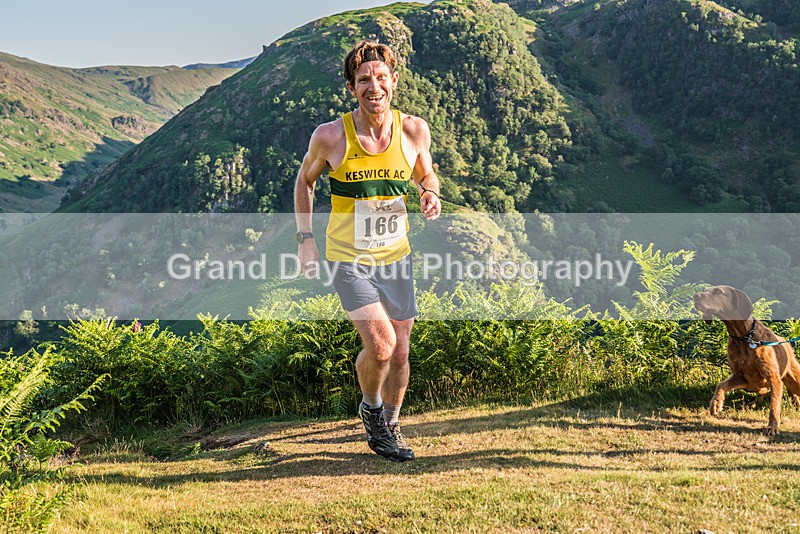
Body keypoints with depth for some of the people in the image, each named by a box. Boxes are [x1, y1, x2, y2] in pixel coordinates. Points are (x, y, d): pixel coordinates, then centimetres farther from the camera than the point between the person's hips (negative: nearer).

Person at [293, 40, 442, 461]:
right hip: (347, 258, -3)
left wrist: (431, 196, -11)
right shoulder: (330, 136, -14)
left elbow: (426, 175, 12)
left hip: (396, 256, 3)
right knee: (380, 345, -19)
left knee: (400, 352, 8)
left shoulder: (414, 131, -7)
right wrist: (305, 237, -1)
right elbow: (305, 179, 5)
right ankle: (370, 407, 14)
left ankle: (389, 426, 34)